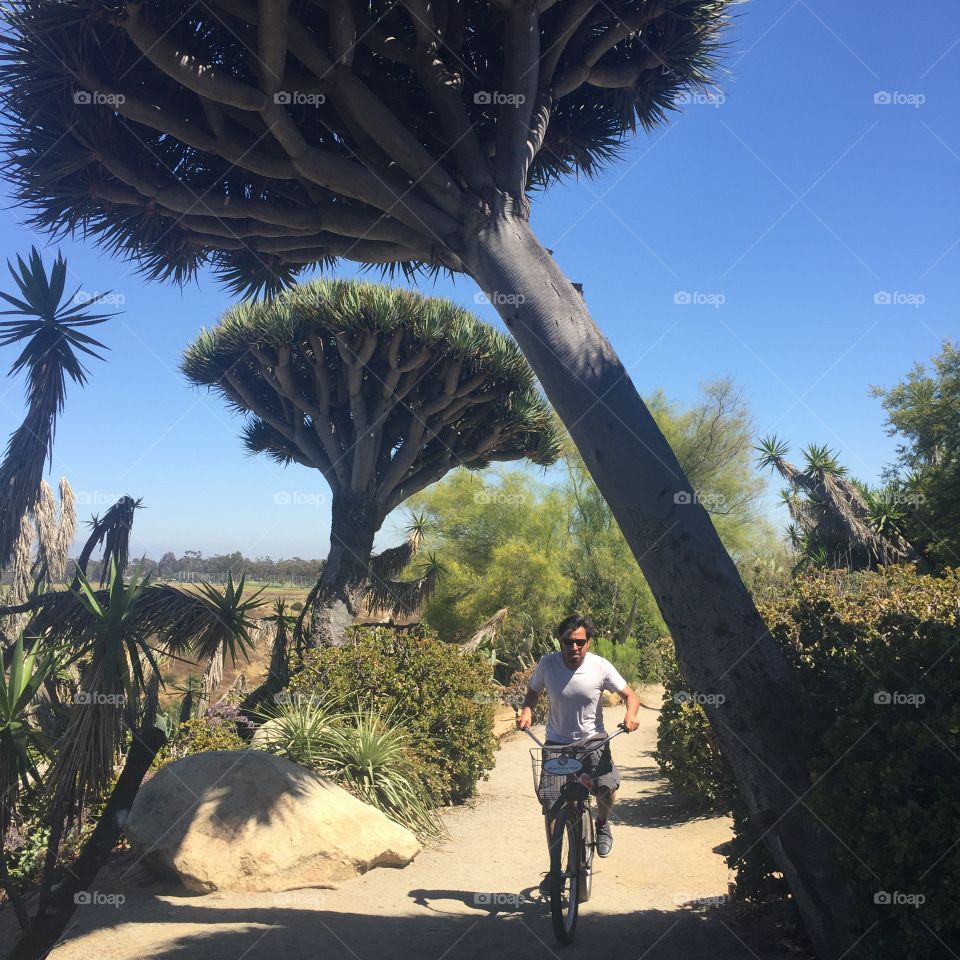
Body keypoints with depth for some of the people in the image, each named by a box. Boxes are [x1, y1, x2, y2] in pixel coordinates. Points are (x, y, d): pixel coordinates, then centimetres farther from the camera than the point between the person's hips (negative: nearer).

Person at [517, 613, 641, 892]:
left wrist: (631, 714, -26)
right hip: (556, 743, 1)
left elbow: (629, 695, -4)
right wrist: (527, 711, -15)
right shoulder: (547, 664, -12)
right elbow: (533, 692, 5)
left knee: (607, 790, -23)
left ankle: (602, 823, 14)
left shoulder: (601, 667, -15)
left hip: (593, 741, -1)